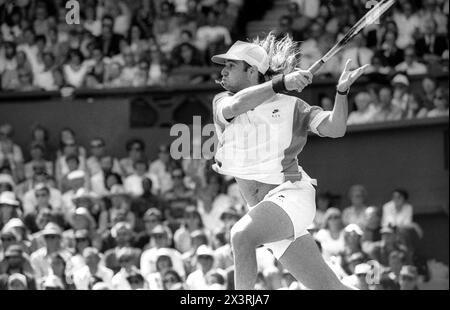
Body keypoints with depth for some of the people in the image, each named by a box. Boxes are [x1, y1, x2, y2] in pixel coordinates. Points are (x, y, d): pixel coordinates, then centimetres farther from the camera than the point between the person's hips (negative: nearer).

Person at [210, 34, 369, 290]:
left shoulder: (289, 106, 1)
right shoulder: (222, 103, 8)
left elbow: (335, 129, -9)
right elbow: (235, 105, -17)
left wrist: (342, 91, -26)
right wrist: (281, 82, -29)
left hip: (291, 193, -4)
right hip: (263, 207, 4)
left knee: (242, 234, -32)